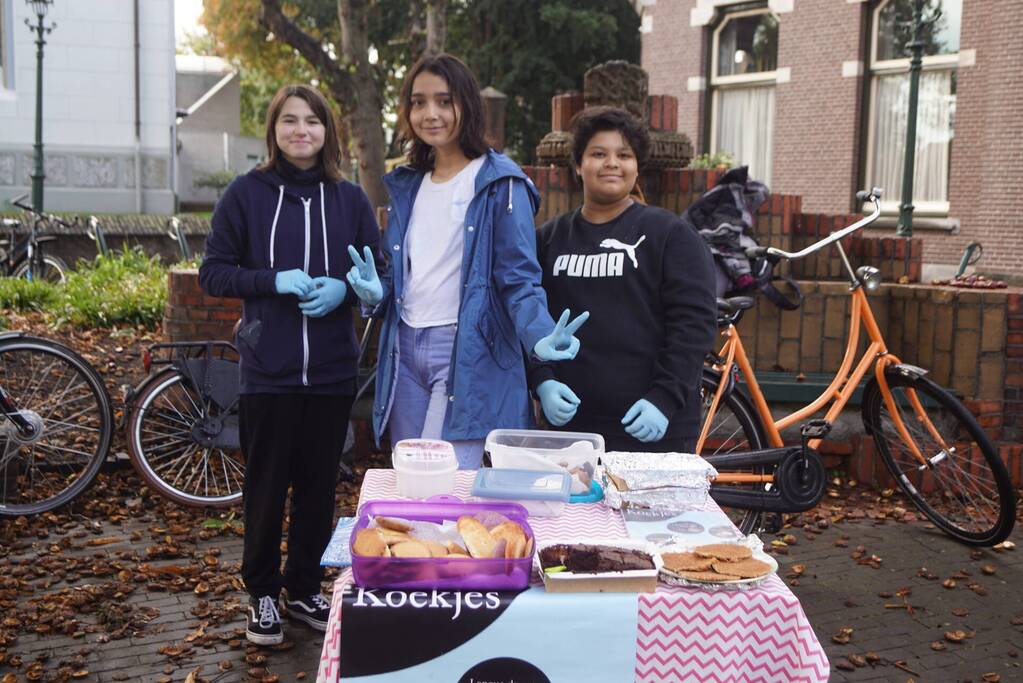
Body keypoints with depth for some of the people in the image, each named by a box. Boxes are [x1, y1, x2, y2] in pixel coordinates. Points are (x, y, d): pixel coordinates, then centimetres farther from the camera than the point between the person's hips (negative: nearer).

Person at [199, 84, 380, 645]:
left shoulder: (350, 199, 6)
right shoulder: (246, 193, 0)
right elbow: (213, 273, -1)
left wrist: (344, 288, -11)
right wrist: (275, 280, -16)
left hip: (332, 371, 2)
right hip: (267, 369, -2)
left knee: (318, 486, 10)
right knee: (266, 486, 6)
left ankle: (305, 588, 27)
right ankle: (262, 593, 24)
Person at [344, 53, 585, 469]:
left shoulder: (499, 184, -4)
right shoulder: (406, 185, 16)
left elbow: (519, 278, -8)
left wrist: (540, 335, -27)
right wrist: (375, 292, -1)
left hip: (468, 353, -6)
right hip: (405, 350, 7)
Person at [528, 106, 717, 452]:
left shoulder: (670, 234, 1)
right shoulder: (548, 239, 12)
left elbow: (695, 322, -5)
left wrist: (664, 398, -15)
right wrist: (542, 382, -7)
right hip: (569, 421, 3)